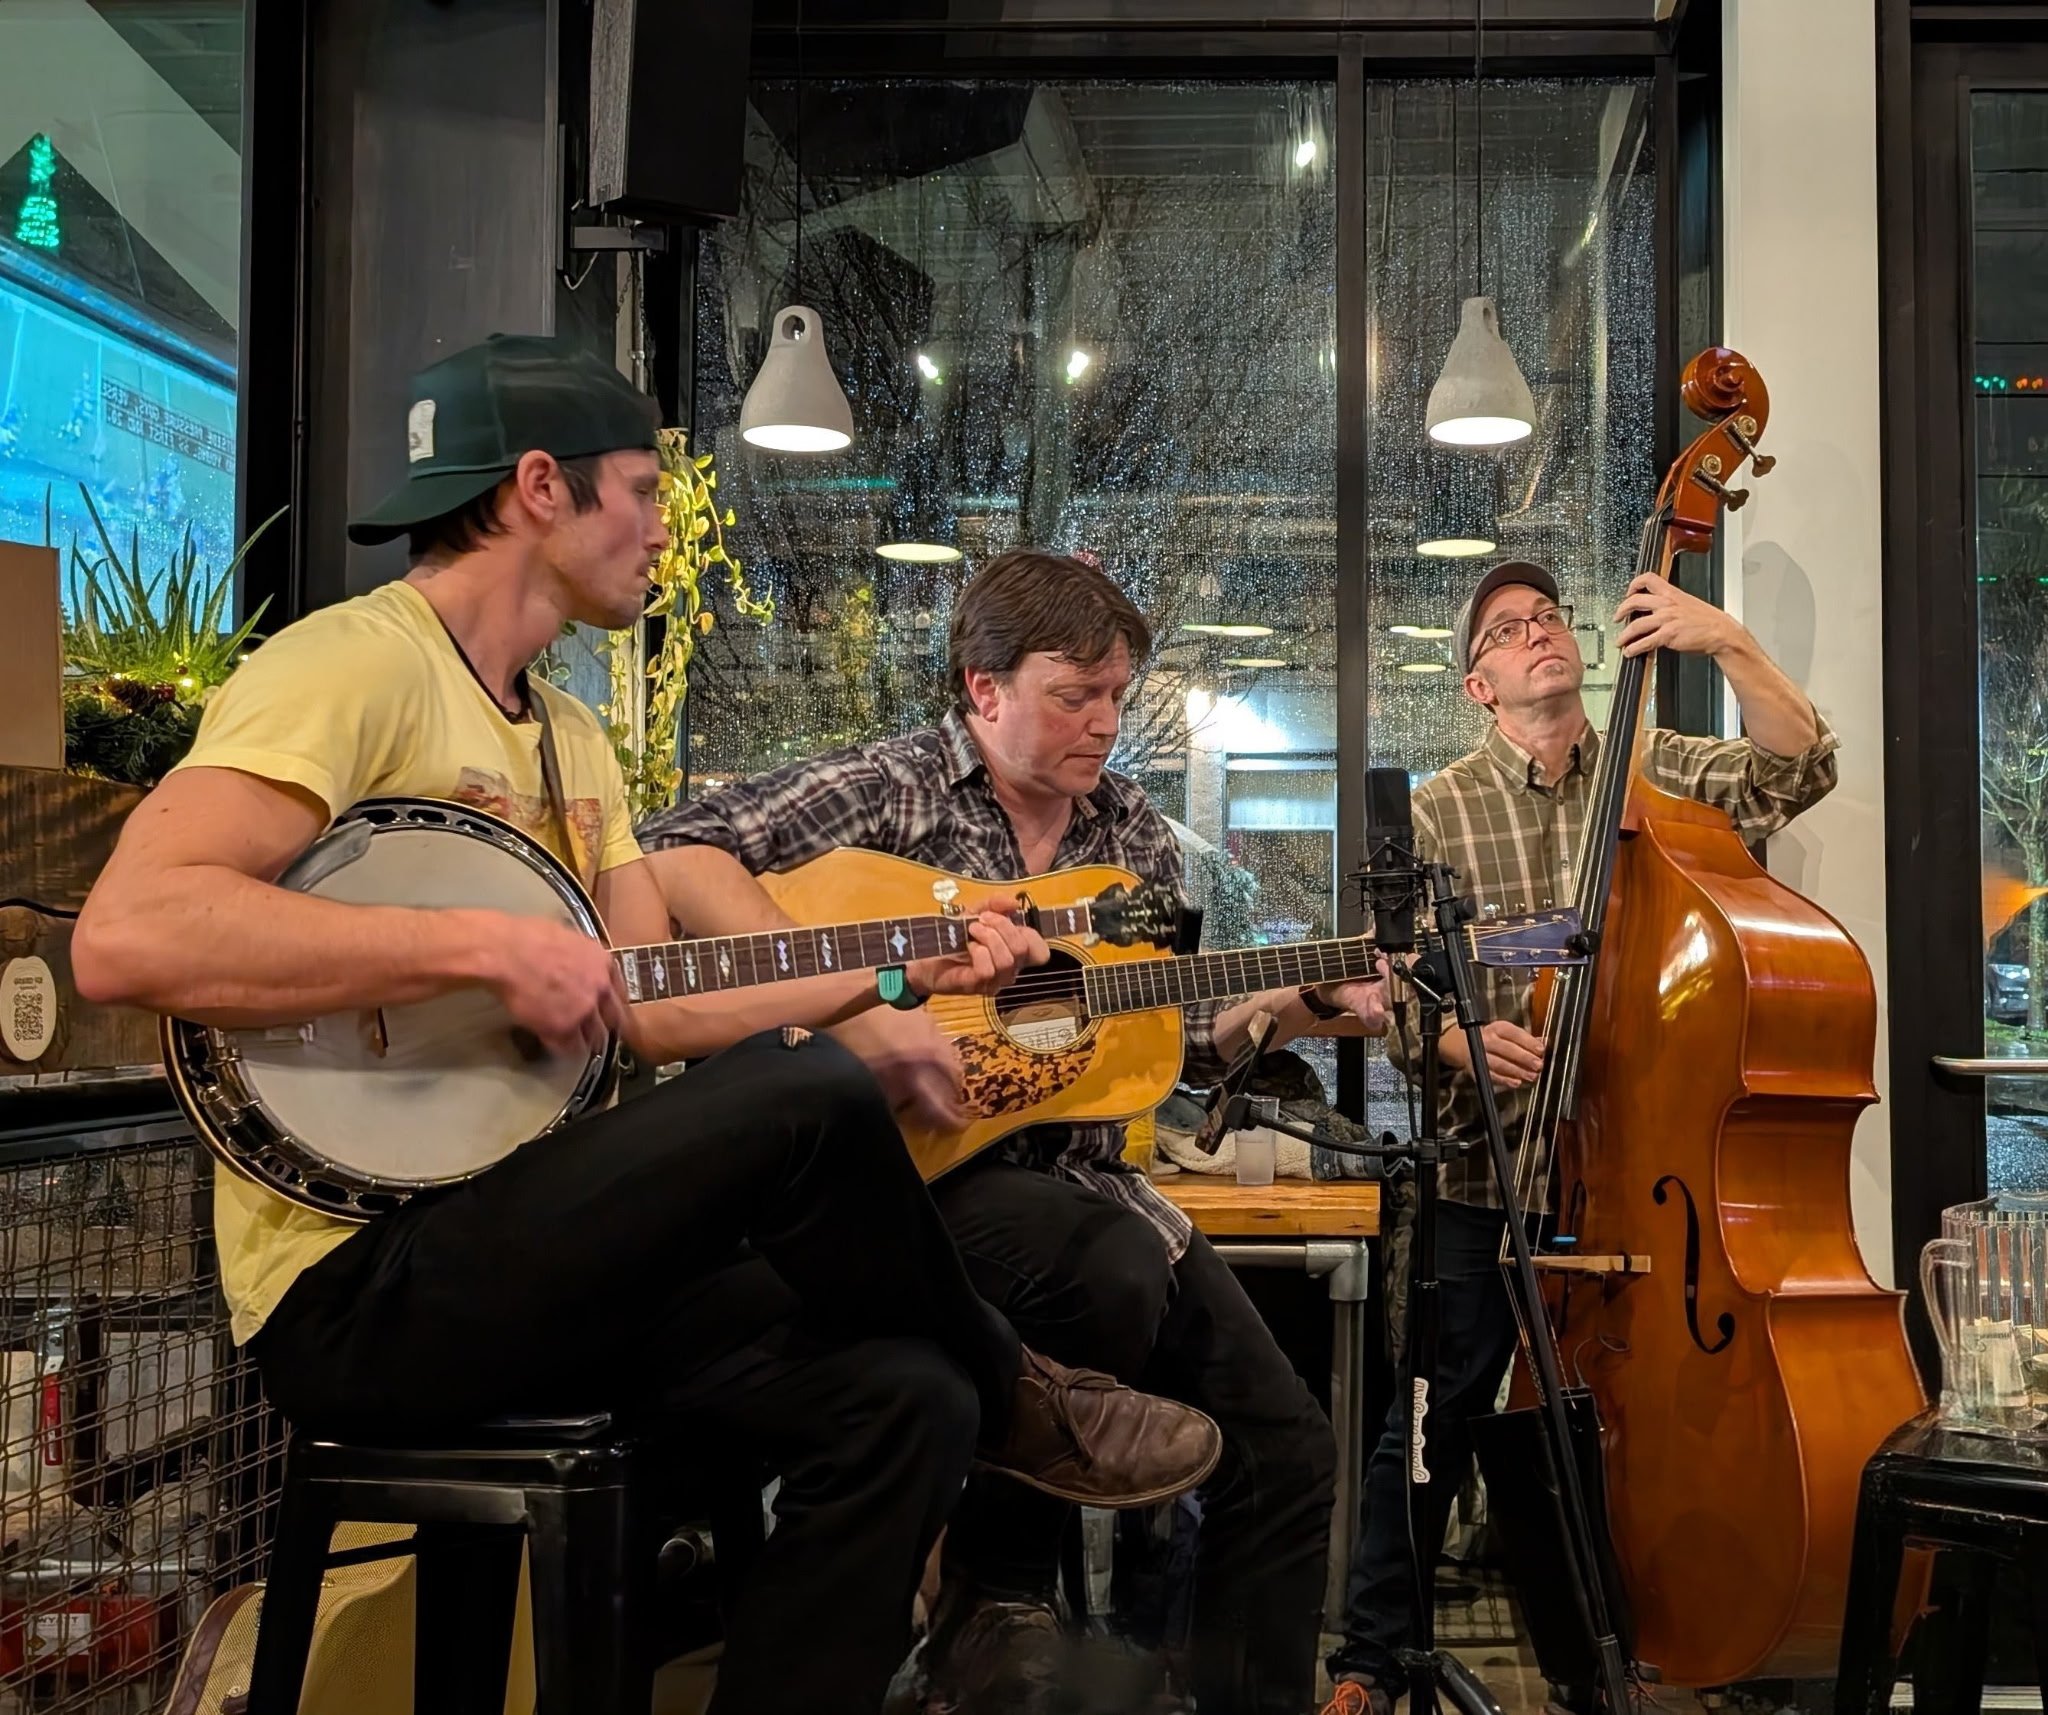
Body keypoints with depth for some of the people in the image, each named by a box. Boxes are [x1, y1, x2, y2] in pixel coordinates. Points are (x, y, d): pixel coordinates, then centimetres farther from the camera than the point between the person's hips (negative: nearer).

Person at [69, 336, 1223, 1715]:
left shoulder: (571, 735, 16)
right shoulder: (356, 664, -13)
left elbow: (656, 1009, 13)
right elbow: (126, 933, -27)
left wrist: (901, 965, 7)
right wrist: (489, 946, -26)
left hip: (529, 1250, 9)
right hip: (359, 1287, -9)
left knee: (899, 1402, -10)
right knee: (809, 1097, -26)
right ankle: (1016, 1403, 1)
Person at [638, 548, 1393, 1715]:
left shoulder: (1136, 839, 12)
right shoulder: (891, 789, -7)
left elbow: (1183, 1040, 19)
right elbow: (678, 855, -21)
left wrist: (1306, 1003, 1)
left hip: (1086, 1181, 6)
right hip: (937, 1172, -6)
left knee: (1288, 1452, -3)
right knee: (1119, 1273, -35)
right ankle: (995, 1596, -10)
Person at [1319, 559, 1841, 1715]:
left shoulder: (1660, 770, 5)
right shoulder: (1441, 811, 3)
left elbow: (1801, 768, -11)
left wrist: (1731, 644, -24)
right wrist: (1457, 1038, -21)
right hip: (1487, 1166, -1)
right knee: (1431, 1420, 1)